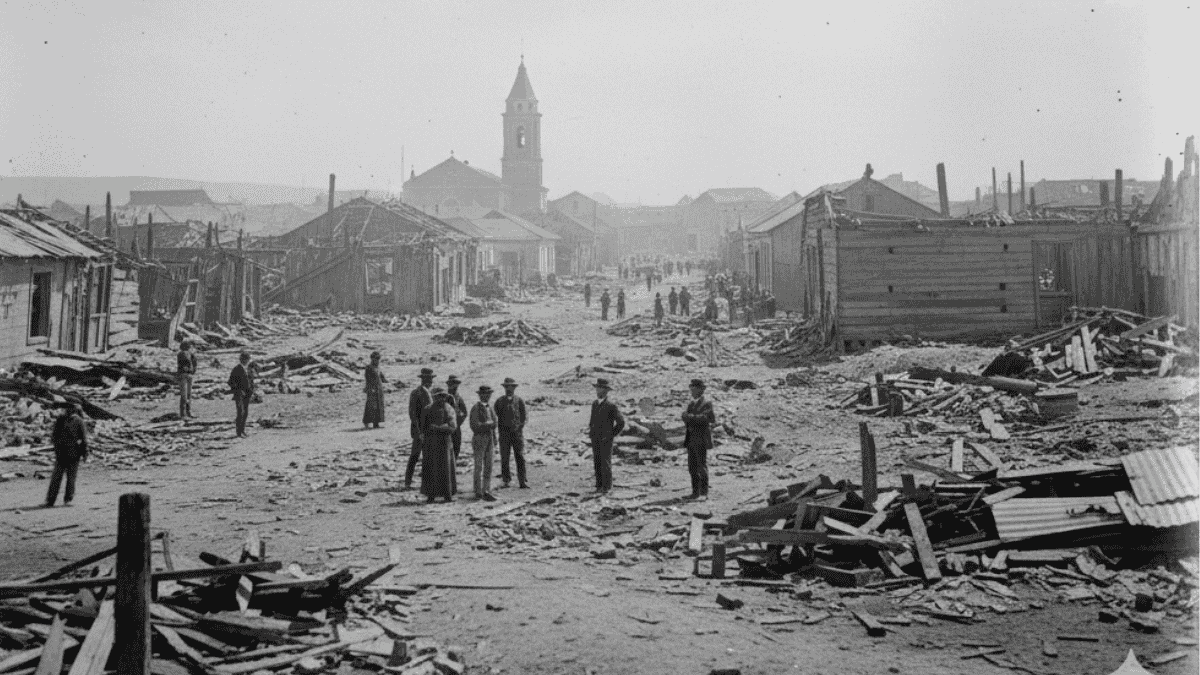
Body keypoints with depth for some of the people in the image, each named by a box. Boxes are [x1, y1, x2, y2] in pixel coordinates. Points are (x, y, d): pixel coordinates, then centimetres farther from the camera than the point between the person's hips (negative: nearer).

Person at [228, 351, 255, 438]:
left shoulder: (250, 370, 12)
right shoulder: (236, 369, -6)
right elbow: (231, 382, -8)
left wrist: (252, 392, 8)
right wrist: (238, 391, -15)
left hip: (247, 394, 6)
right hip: (239, 394, -6)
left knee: (246, 413, 7)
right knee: (241, 412, -12)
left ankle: (242, 430, 23)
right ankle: (239, 432, -6)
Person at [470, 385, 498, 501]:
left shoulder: (490, 408, 14)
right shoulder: (476, 408, -8)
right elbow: (474, 426, -18)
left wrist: (494, 443, 15)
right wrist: (489, 424, -16)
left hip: (490, 440, 6)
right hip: (479, 439, -6)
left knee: (488, 467, 3)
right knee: (479, 467, -1)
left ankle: (486, 491, 4)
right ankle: (478, 492, 6)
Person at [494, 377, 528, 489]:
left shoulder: (519, 401, 4)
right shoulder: (499, 401, 7)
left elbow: (524, 417, 3)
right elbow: (496, 417, 7)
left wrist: (518, 428, -8)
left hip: (517, 432, -1)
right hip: (504, 433, 1)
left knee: (520, 458, -3)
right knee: (504, 458, 0)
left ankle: (522, 481, 0)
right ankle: (506, 481, 7)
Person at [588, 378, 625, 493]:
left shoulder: (611, 406, -12)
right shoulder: (594, 403, 8)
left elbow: (621, 422, -12)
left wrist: (611, 435, -12)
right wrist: (591, 432, 10)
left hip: (606, 440, -6)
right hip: (595, 440, 6)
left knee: (605, 463, -2)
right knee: (597, 463, 7)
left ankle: (607, 486, 5)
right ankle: (599, 485, 14)